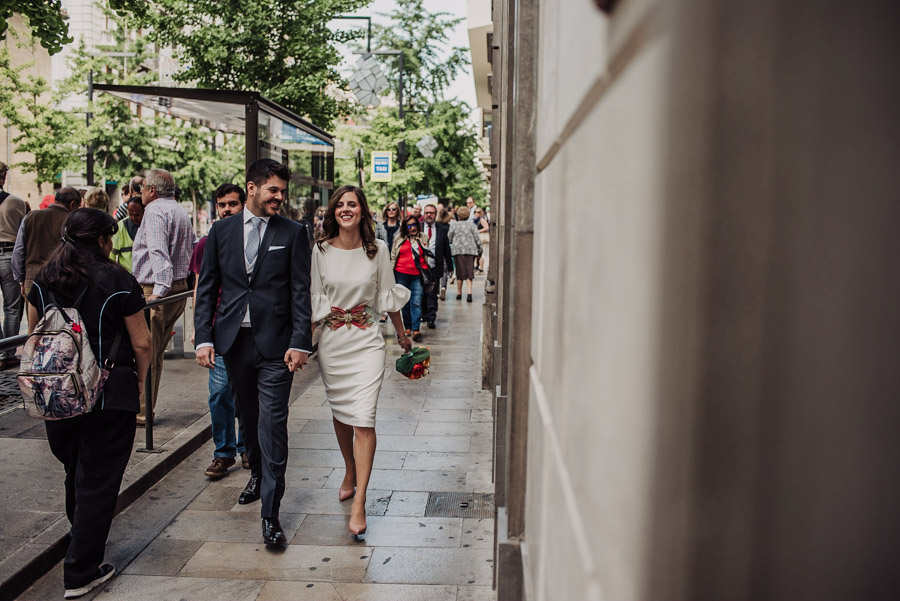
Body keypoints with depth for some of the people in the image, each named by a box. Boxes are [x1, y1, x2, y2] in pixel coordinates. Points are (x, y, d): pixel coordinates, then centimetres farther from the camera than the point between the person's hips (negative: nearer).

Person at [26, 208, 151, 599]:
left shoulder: (43, 280, 3)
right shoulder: (117, 281, -13)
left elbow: (34, 335, 13)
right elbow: (141, 342, -11)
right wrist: (140, 379, 6)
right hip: (110, 393, -5)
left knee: (75, 471, 24)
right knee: (98, 480, 5)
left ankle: (82, 541, 44)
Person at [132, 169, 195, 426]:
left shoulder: (155, 210, -10)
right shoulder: (181, 211, 19)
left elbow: (159, 252, -24)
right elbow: (189, 253, 23)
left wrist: (159, 290, -31)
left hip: (156, 291, -10)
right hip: (180, 288, 10)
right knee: (155, 353, 16)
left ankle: (142, 412, 1)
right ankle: (147, 407, 23)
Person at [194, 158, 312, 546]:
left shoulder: (292, 233, 0)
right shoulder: (221, 231, 8)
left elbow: (302, 291, -3)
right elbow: (207, 288, 8)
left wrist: (300, 342, -11)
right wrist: (204, 337, -1)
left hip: (274, 343, -3)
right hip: (233, 340, 3)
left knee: (272, 426, -6)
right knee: (247, 416, 18)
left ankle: (270, 514, 1)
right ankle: (257, 474, 43)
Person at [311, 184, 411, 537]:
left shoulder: (378, 249, -2)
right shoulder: (321, 250, -1)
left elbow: (388, 296, 8)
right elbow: (314, 300, 3)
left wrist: (402, 336, 16)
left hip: (366, 340, -2)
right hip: (331, 341, 2)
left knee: (363, 419, -10)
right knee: (339, 413, 15)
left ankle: (359, 504, -7)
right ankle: (350, 473, 40)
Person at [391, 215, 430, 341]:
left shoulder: (423, 239, 11)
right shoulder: (399, 239, 10)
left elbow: (427, 257, 18)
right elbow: (393, 257, 14)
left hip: (417, 276, -1)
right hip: (401, 274, 1)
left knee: (416, 302, -12)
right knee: (405, 302, 7)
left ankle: (415, 329, -17)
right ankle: (408, 327, 20)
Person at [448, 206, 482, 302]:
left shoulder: (453, 225, 2)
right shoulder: (472, 225, 3)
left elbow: (449, 239, 5)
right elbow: (477, 239, 4)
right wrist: (480, 250, 15)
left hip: (457, 251, 0)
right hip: (470, 251, 0)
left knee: (459, 272, 9)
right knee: (469, 272, 0)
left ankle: (459, 293, 17)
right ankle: (469, 293, -15)